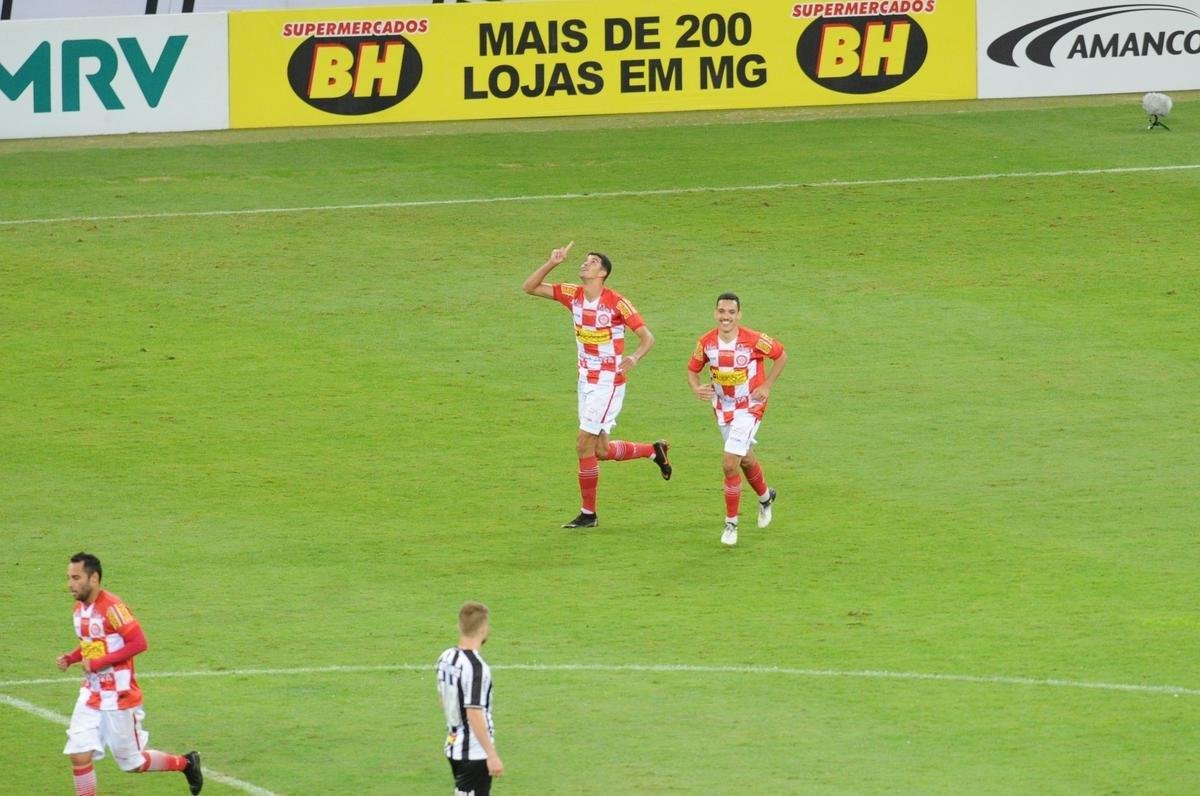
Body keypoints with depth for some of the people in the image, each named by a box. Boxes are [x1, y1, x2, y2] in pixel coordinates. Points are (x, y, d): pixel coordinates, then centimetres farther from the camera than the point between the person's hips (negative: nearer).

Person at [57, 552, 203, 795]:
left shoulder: (111, 607, -20)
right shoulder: (80, 608, 6)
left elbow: (139, 643, -23)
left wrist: (99, 662, -24)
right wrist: (71, 658, 1)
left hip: (118, 697, -7)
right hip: (91, 694, 7)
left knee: (131, 763, 6)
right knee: (79, 755, -7)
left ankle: (185, 763, 30)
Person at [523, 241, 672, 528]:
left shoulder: (616, 302, -16)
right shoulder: (573, 295, 1)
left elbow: (647, 337, -16)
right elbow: (530, 287, 3)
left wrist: (634, 358, -36)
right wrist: (552, 264, -11)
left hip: (608, 383, -7)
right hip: (586, 380, 7)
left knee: (584, 446, -8)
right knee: (601, 450, 13)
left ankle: (588, 513, 4)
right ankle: (655, 450, 36)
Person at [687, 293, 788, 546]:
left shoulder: (754, 340, -21)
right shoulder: (706, 342, -11)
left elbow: (781, 355, -5)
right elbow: (693, 370, 4)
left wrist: (767, 386, -10)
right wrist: (697, 388, -18)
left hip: (749, 408, -5)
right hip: (722, 408, 5)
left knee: (730, 465, -16)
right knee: (746, 459, 23)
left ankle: (731, 523, -1)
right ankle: (765, 497, 52)